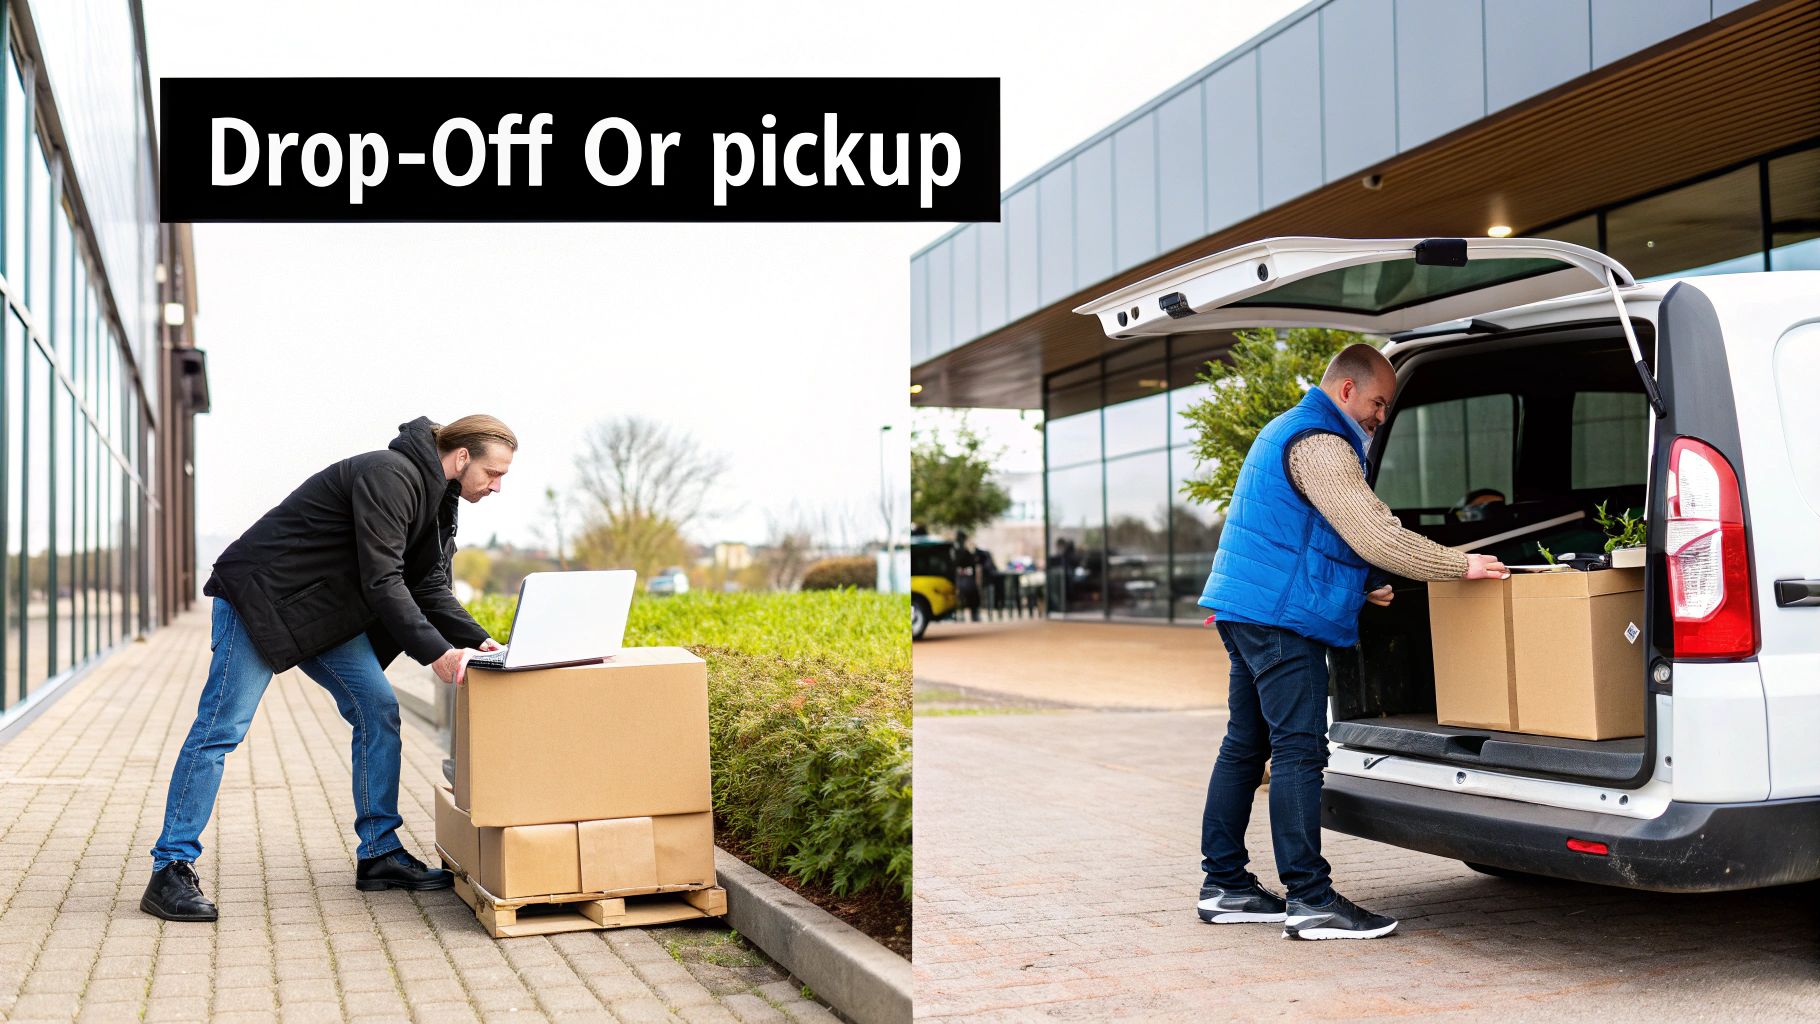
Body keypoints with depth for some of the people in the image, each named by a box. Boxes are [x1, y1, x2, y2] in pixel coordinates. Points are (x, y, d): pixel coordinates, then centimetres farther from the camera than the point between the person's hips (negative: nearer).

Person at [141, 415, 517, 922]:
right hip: (261, 596, -10)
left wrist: (478, 640, -5)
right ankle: (171, 871, -4)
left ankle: (380, 855, 8)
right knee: (222, 726, -9)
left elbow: (430, 587, 8)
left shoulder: (434, 495, 7)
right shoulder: (390, 476, -23)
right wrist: (435, 653, -29)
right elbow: (381, 581, -27)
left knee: (379, 709, 2)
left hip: (326, 610, 10)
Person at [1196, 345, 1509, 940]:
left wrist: (1358, 591, 26)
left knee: (1245, 747, 11)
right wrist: (1461, 566, -12)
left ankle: (1223, 886, 16)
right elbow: (1376, 535, -19)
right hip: (1282, 618, -11)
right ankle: (1310, 901, -11)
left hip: (1248, 609, 11)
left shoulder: (1287, 431, 22)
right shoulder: (1317, 444, -13)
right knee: (1299, 751, -11)